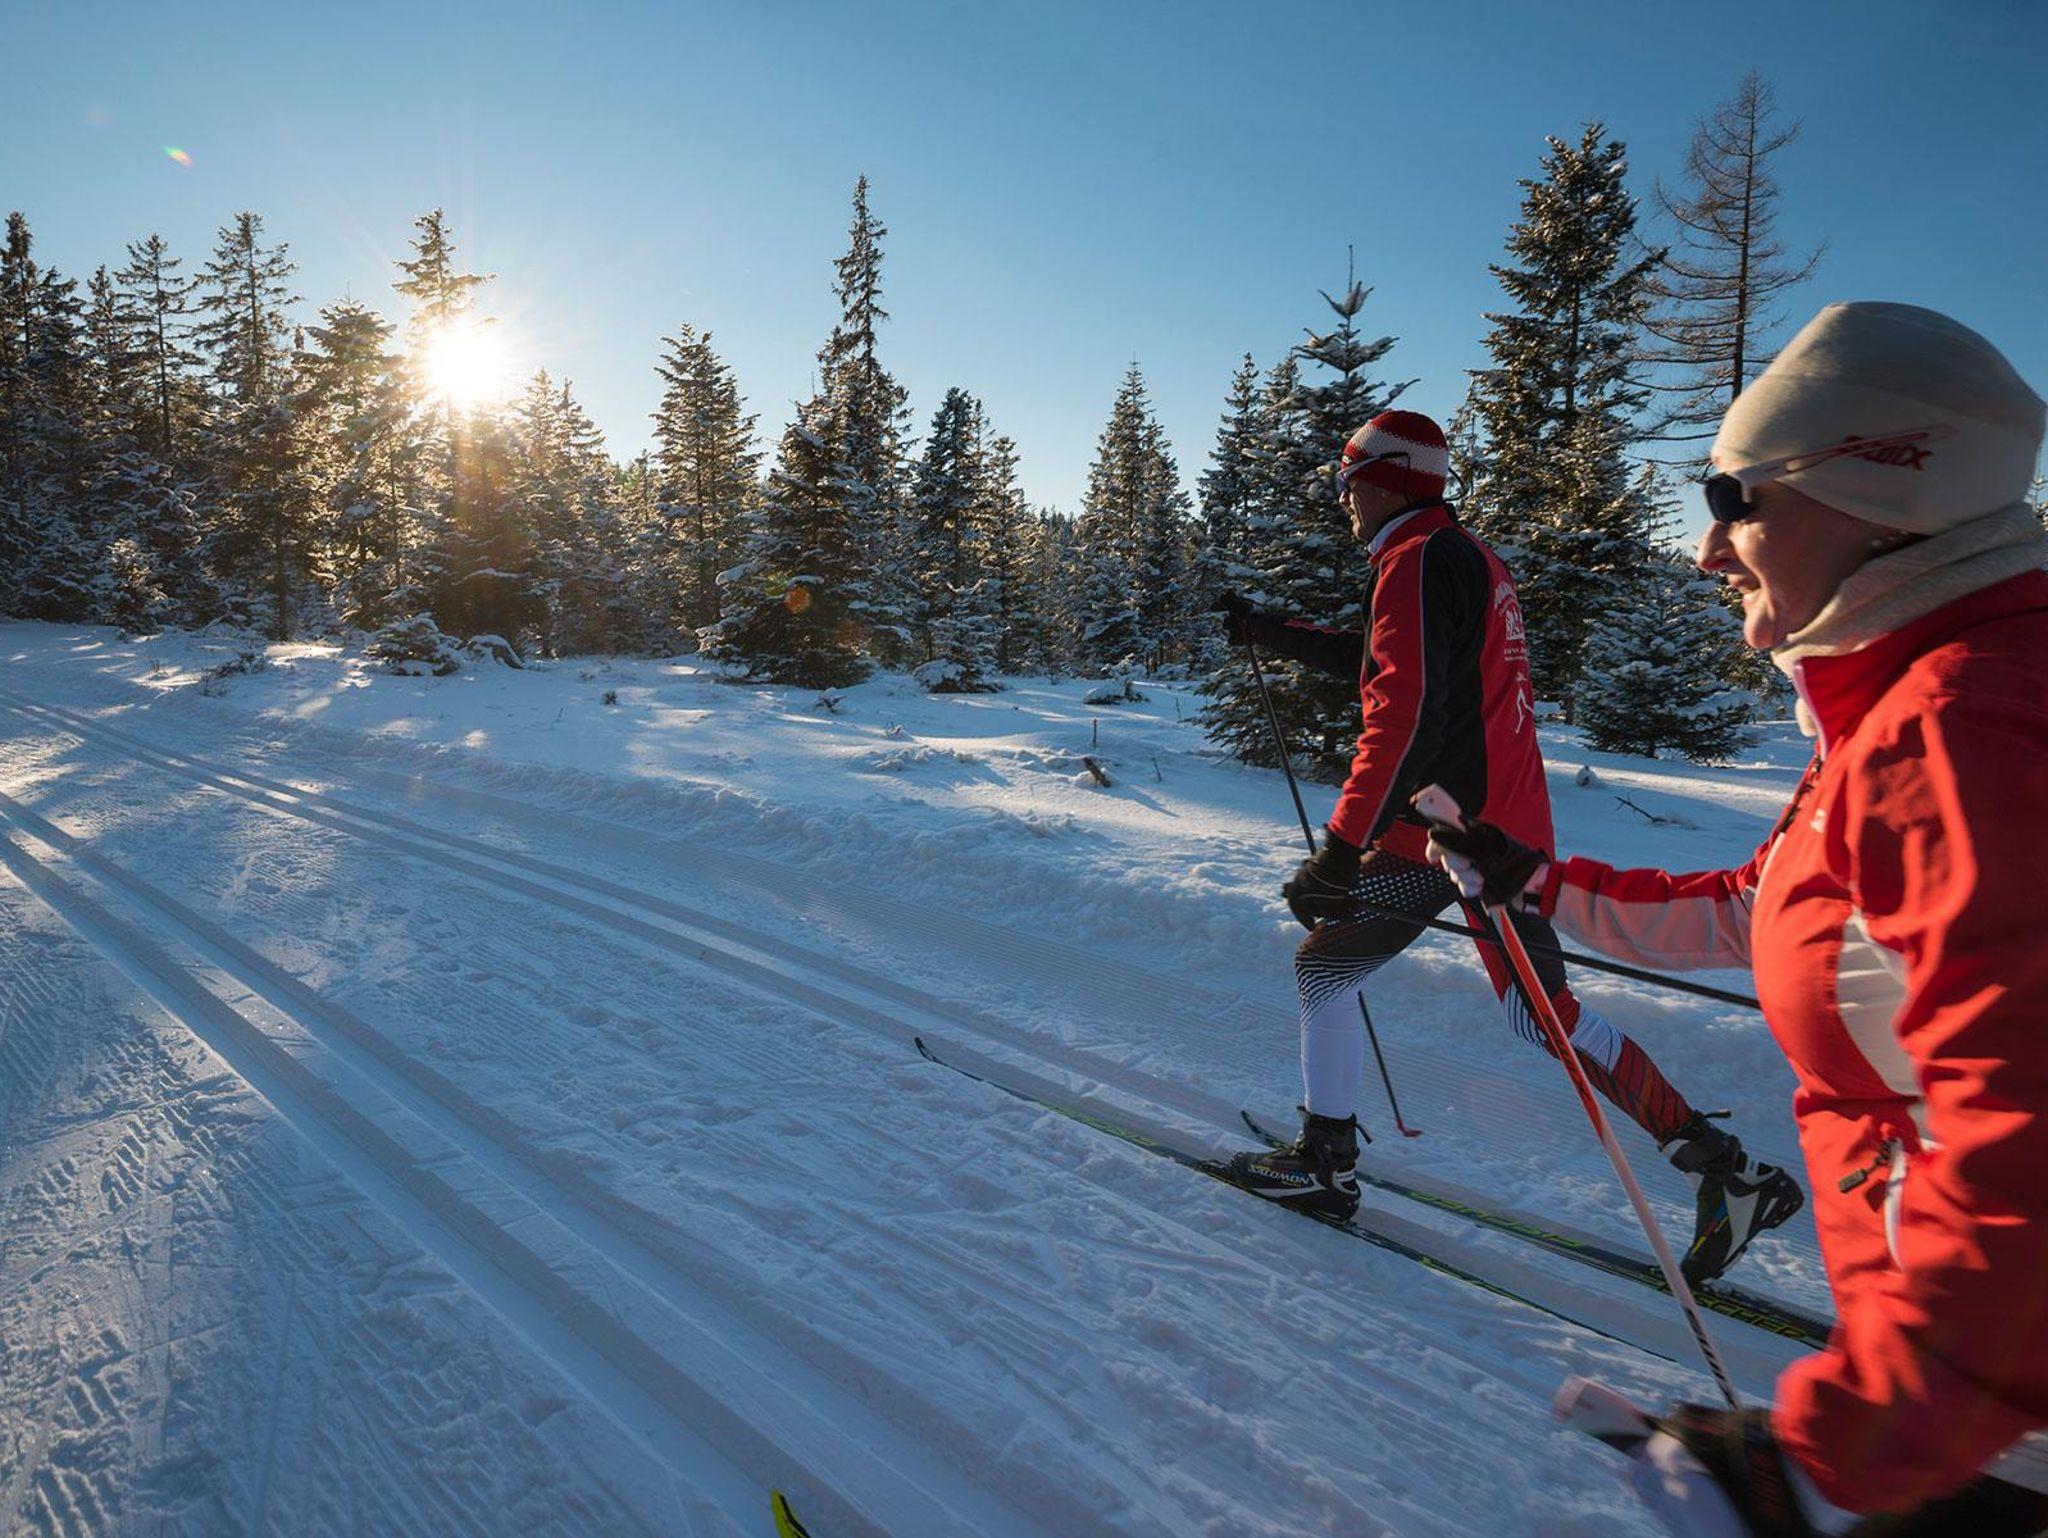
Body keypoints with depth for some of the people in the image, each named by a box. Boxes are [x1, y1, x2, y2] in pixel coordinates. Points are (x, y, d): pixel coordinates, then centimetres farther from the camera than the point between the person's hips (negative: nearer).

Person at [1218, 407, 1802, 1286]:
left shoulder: (1418, 561, -11)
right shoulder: (1471, 560, 19)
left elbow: (1405, 712, -24)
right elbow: (1379, 659, 32)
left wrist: (1339, 847, -27)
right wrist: (1271, 634, 35)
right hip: (1512, 829, 9)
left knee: (1321, 970, 6)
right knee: (1547, 1014, 14)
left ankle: (1326, 1166, 15)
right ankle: (1723, 1168, 12)